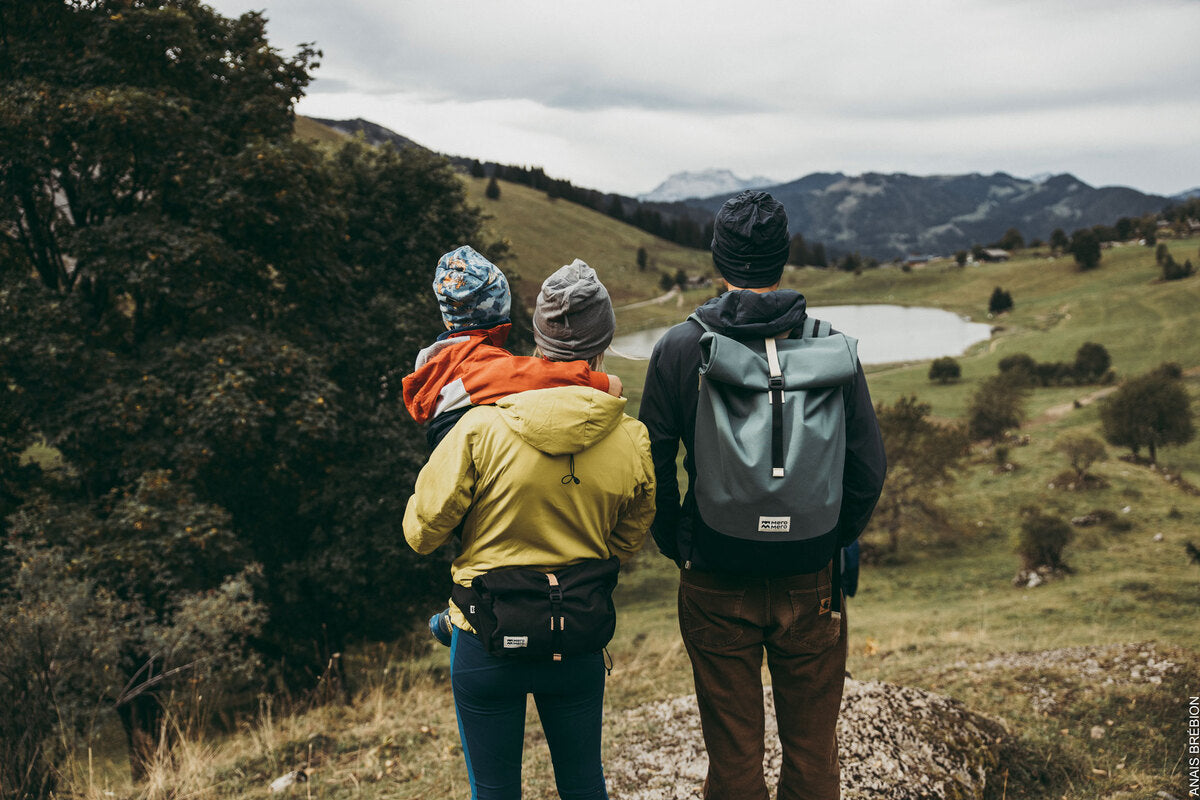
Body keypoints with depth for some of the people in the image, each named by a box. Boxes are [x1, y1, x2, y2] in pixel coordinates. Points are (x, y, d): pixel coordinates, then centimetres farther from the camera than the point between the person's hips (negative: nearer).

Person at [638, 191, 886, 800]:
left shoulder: (678, 349, -9)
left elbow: (652, 469, -5)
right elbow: (868, 471, -3)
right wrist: (829, 543, 11)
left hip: (716, 586, -1)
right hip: (811, 584, 1)